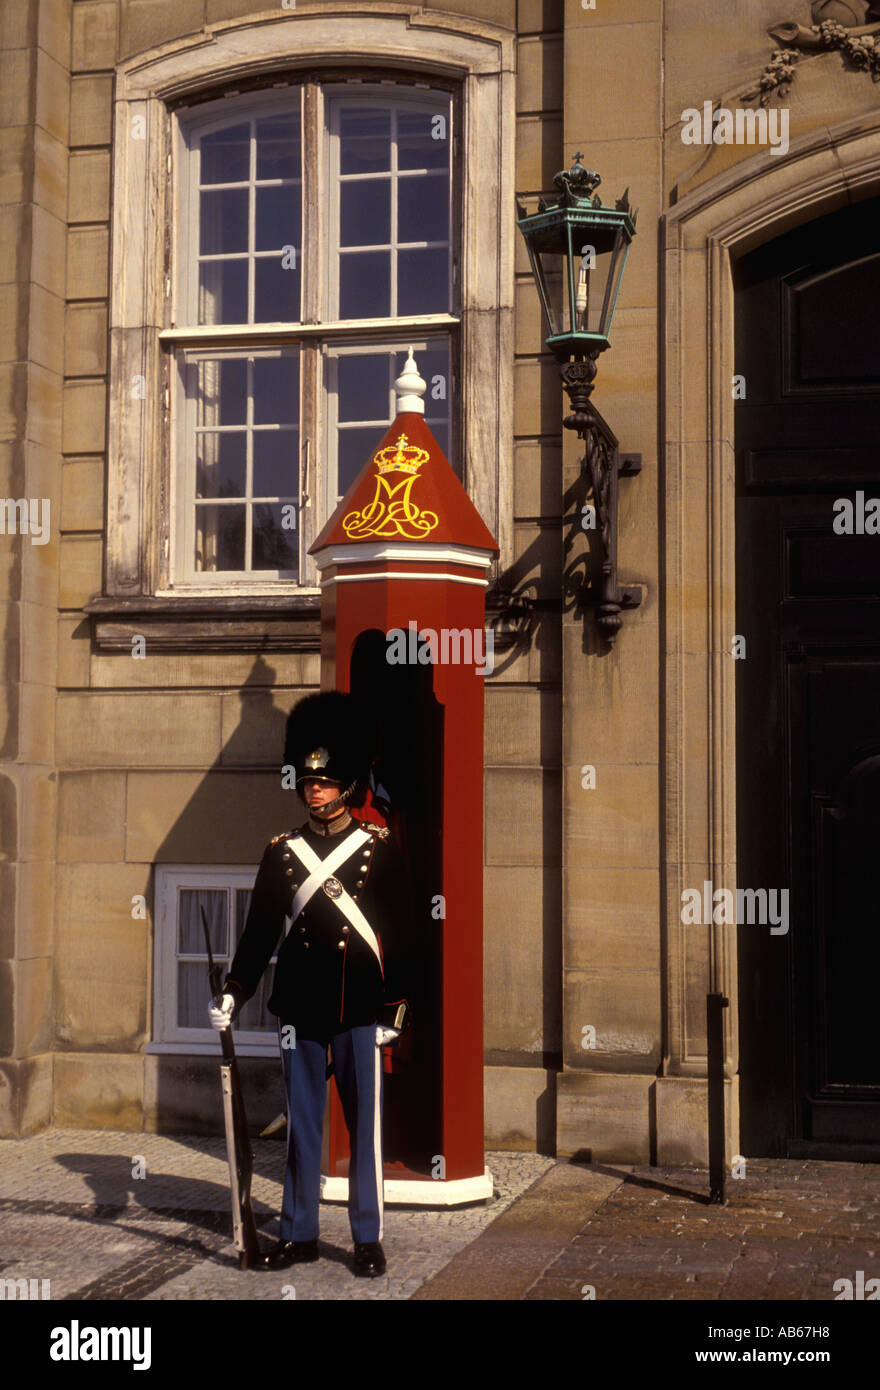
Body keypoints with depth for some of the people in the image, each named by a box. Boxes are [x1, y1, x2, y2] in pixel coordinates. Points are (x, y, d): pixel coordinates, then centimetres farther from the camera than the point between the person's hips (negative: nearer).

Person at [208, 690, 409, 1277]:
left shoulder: (379, 847, -1)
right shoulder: (282, 852, 5)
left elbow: (398, 934, 0)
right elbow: (261, 930, 6)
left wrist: (392, 1008, -5)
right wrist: (234, 992, -4)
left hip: (360, 1008, -2)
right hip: (300, 1008, 2)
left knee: (365, 1124, 3)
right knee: (302, 1124, 9)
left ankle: (370, 1238, 13)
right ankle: (300, 1234, 20)